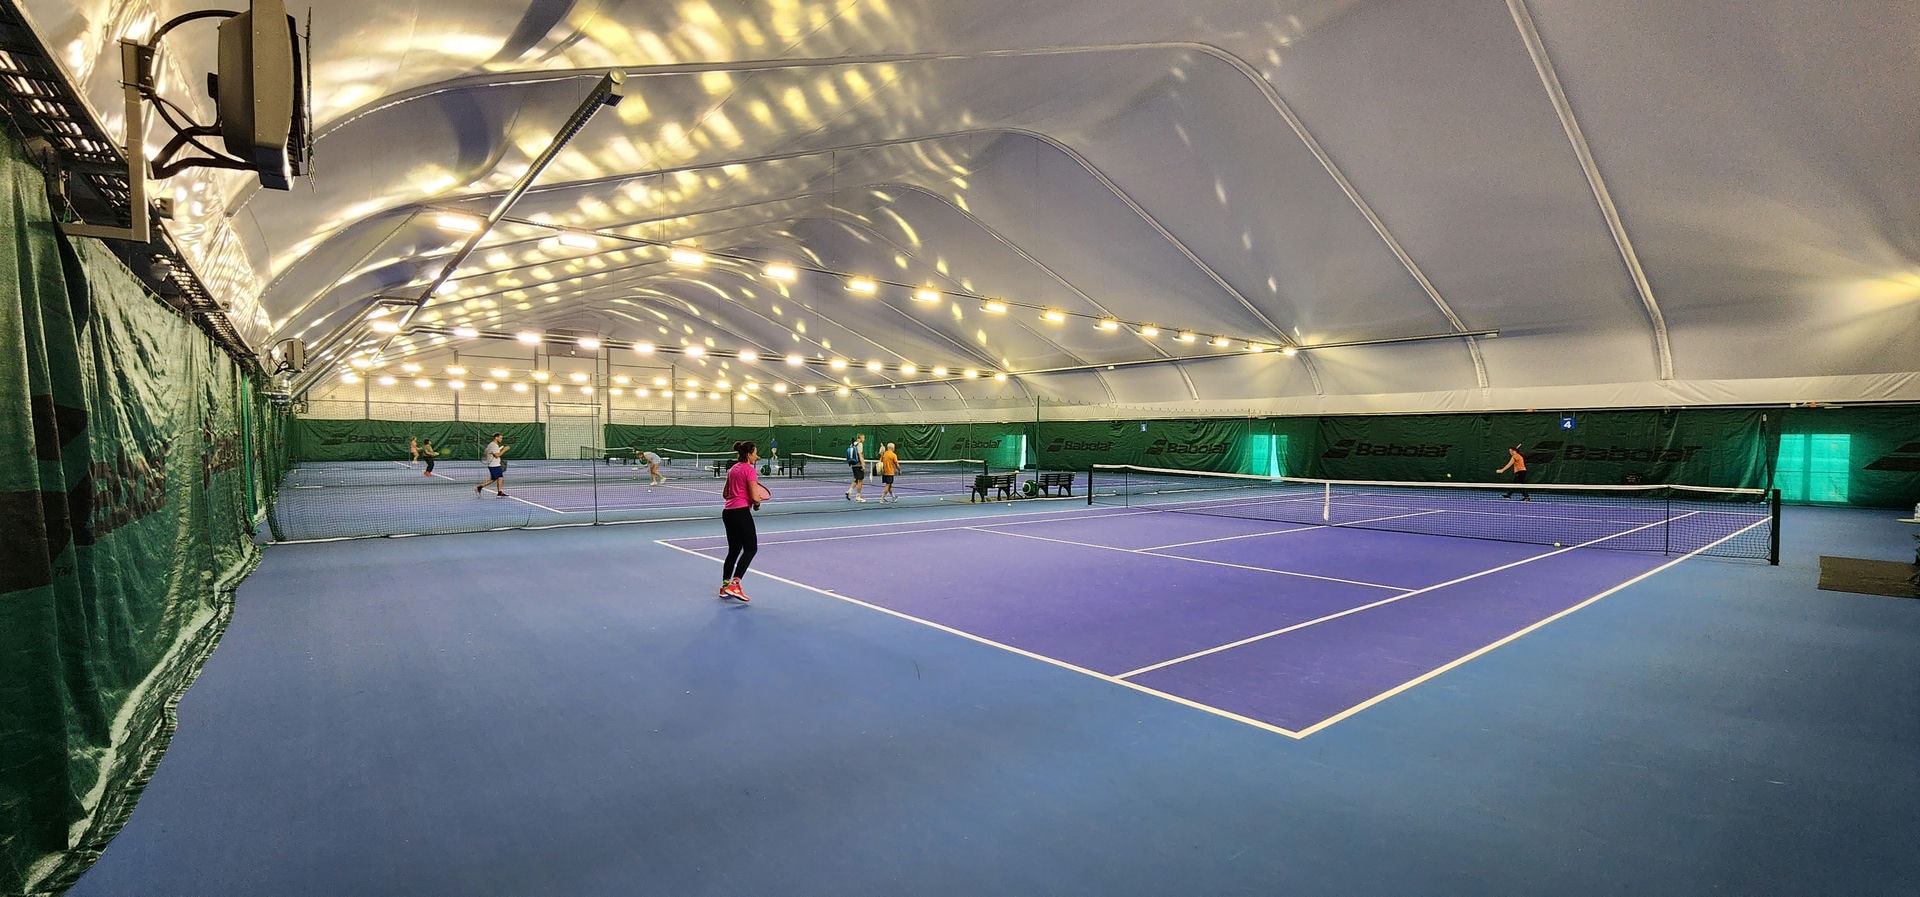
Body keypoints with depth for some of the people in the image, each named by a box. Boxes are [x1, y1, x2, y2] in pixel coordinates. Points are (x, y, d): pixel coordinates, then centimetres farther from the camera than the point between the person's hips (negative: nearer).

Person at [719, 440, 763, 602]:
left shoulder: (732, 469, 16)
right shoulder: (750, 470, -9)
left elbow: (725, 494, 21)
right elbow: (754, 497, -14)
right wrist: (757, 504, 6)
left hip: (727, 511, 9)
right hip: (741, 512, -9)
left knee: (733, 549, 16)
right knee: (751, 548, -4)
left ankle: (725, 586, 18)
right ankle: (734, 585, -14)